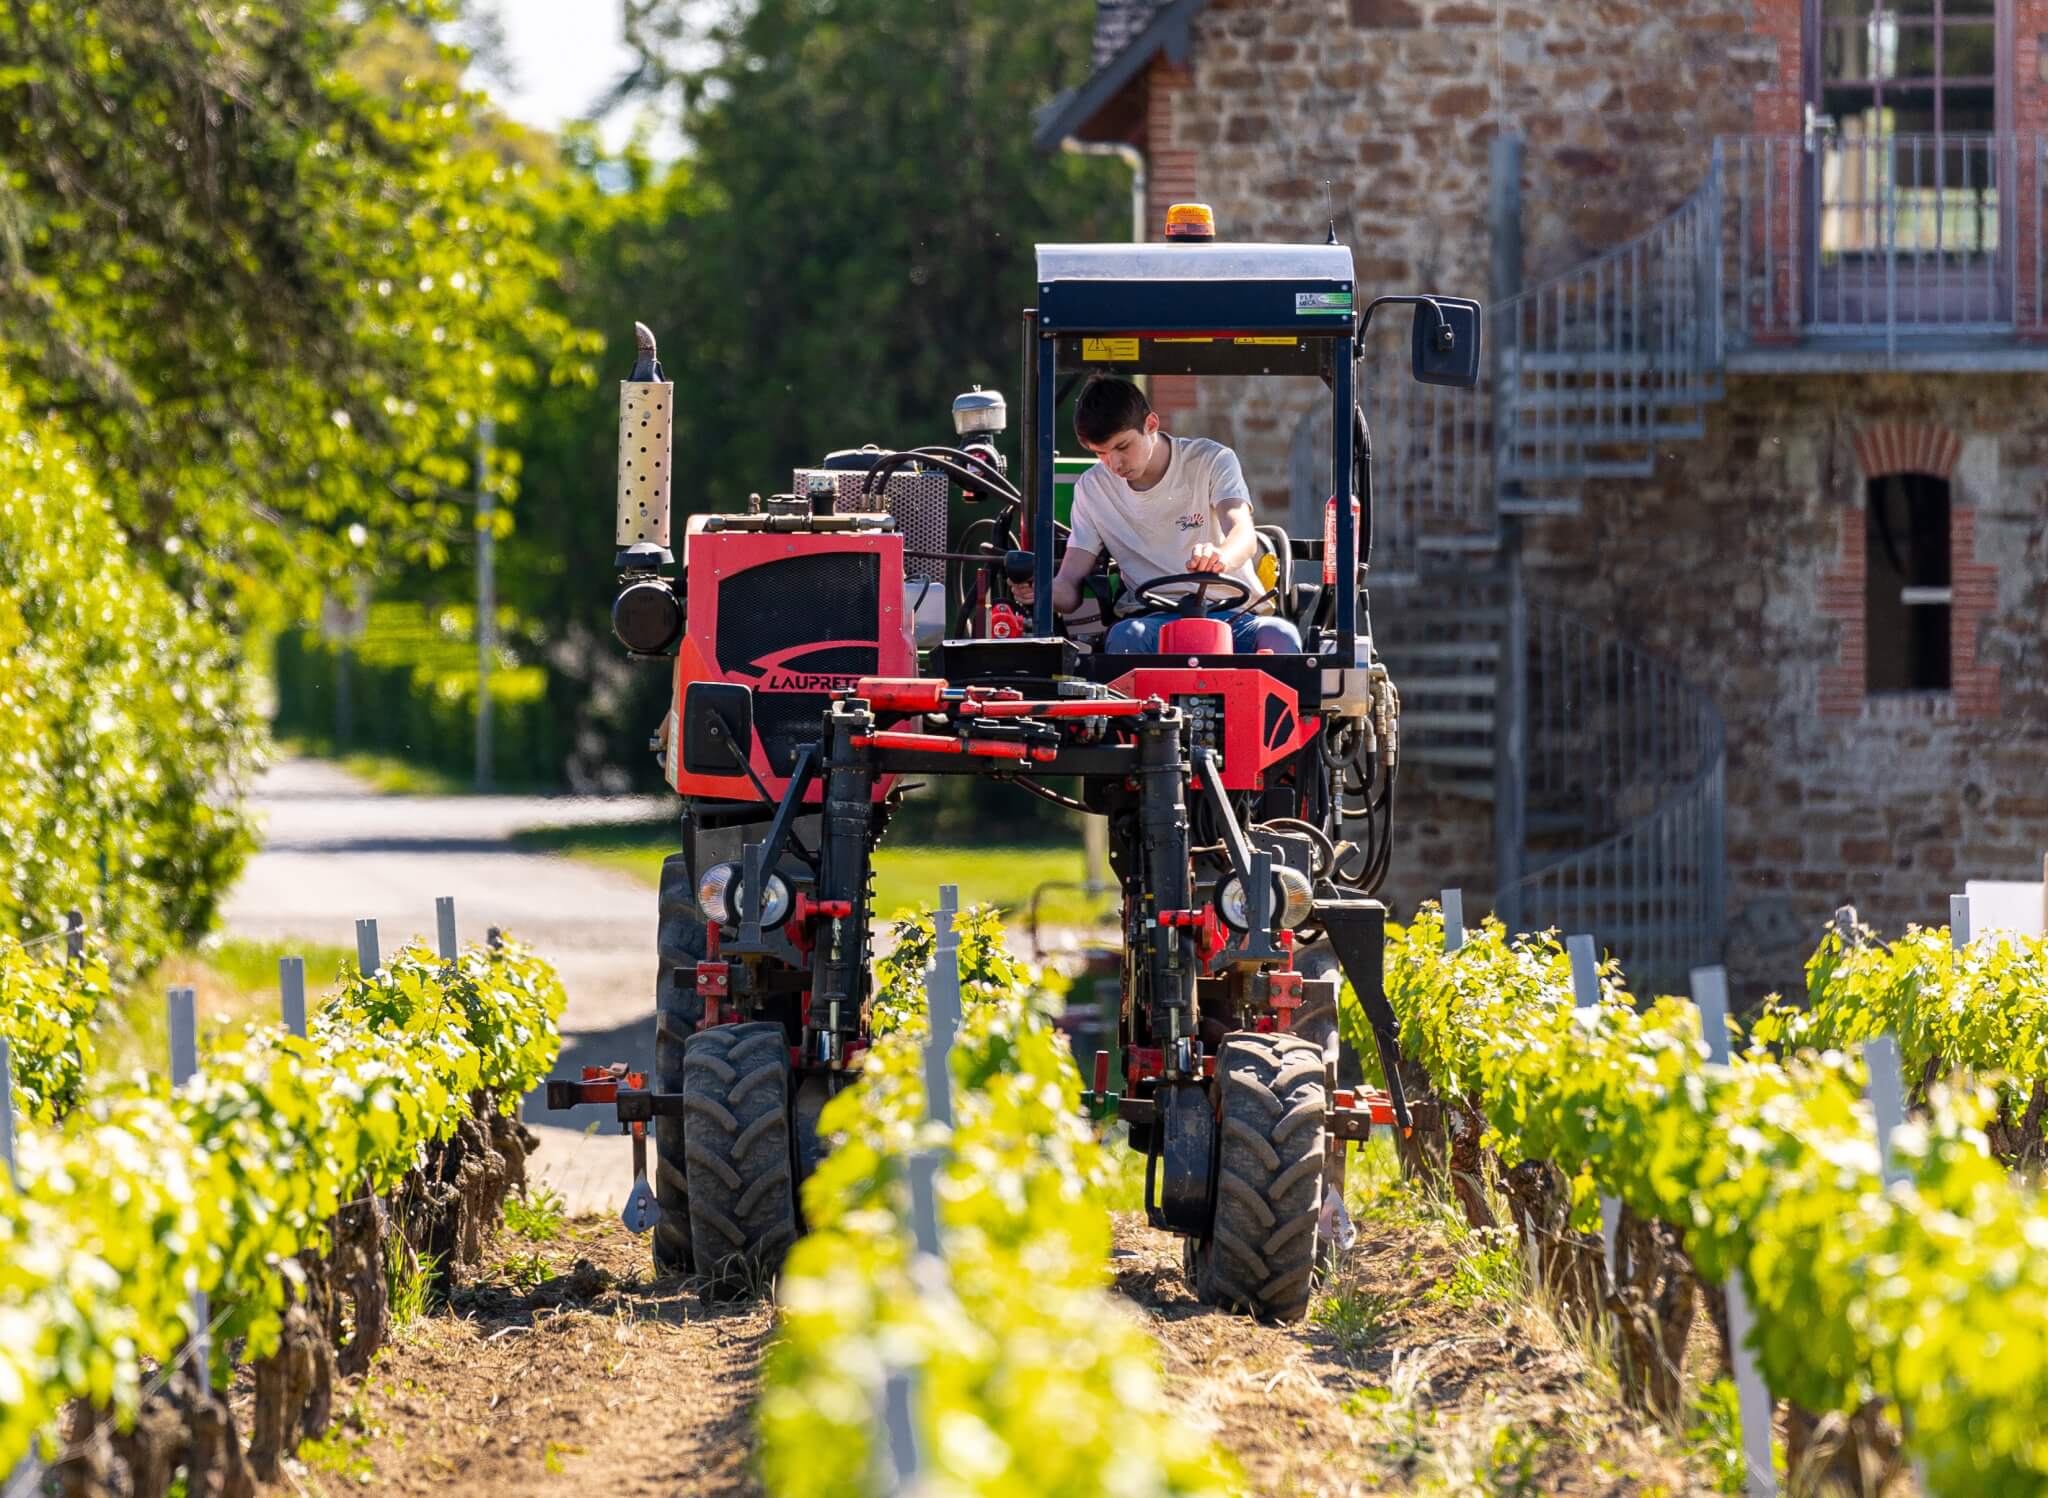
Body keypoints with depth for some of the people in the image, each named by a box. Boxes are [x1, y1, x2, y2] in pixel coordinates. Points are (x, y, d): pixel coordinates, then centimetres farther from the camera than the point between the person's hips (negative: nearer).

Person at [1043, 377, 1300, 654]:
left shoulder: (1211, 461, 0)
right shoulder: (1092, 488, 10)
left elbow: (1244, 536, -18)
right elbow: (1068, 584, 6)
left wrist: (1219, 559, -44)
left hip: (1231, 613, -1)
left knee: (1279, 637, -36)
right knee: (1124, 636, -36)